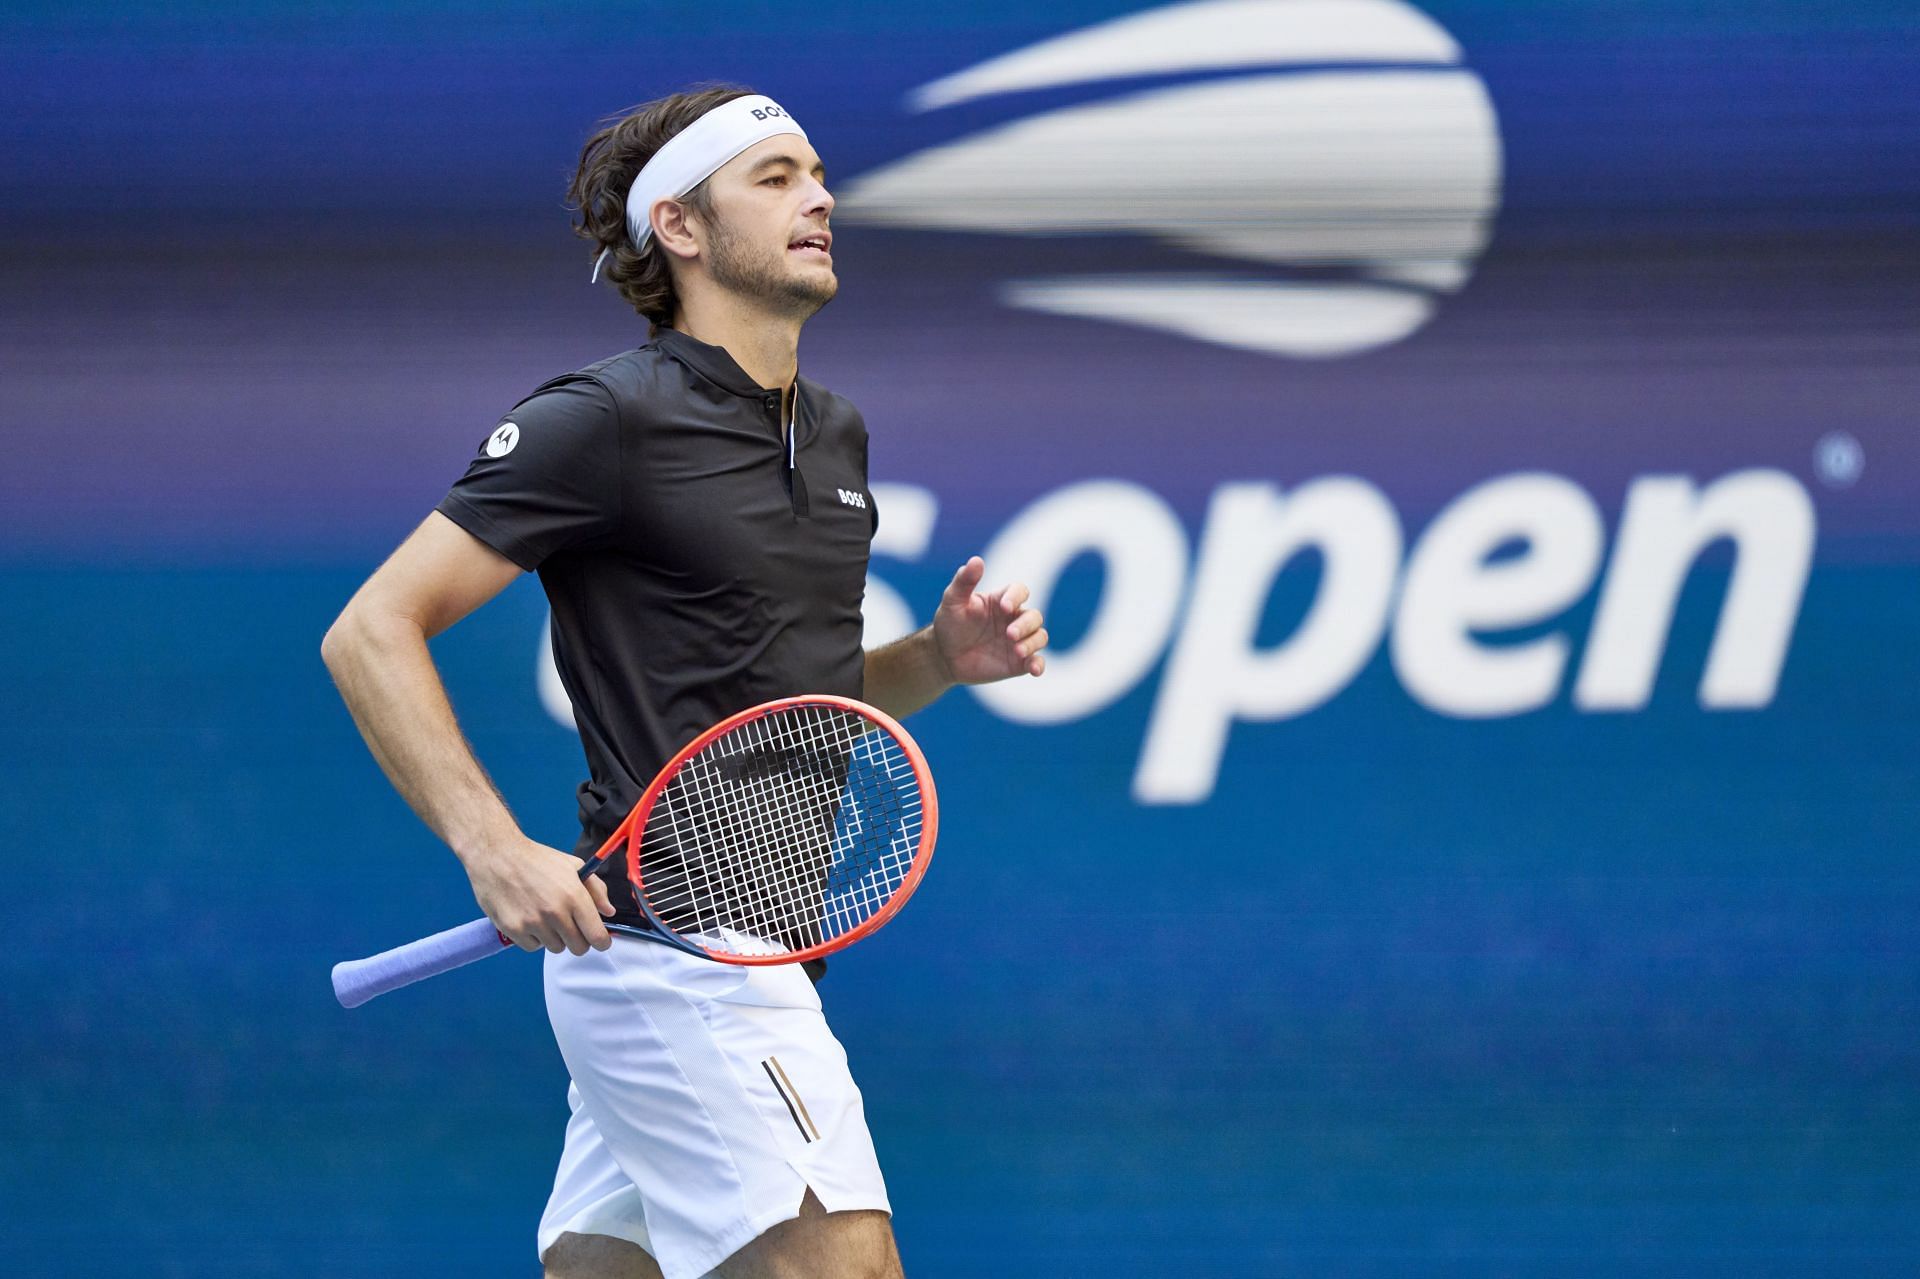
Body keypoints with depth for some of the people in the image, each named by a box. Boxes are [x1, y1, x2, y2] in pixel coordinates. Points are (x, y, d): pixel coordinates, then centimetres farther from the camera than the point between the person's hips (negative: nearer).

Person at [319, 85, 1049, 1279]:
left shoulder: (834, 433, 16)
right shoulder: (608, 420, -10)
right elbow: (370, 632, -12)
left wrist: (942, 657, 7)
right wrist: (498, 850, -22)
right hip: (680, 951, -9)